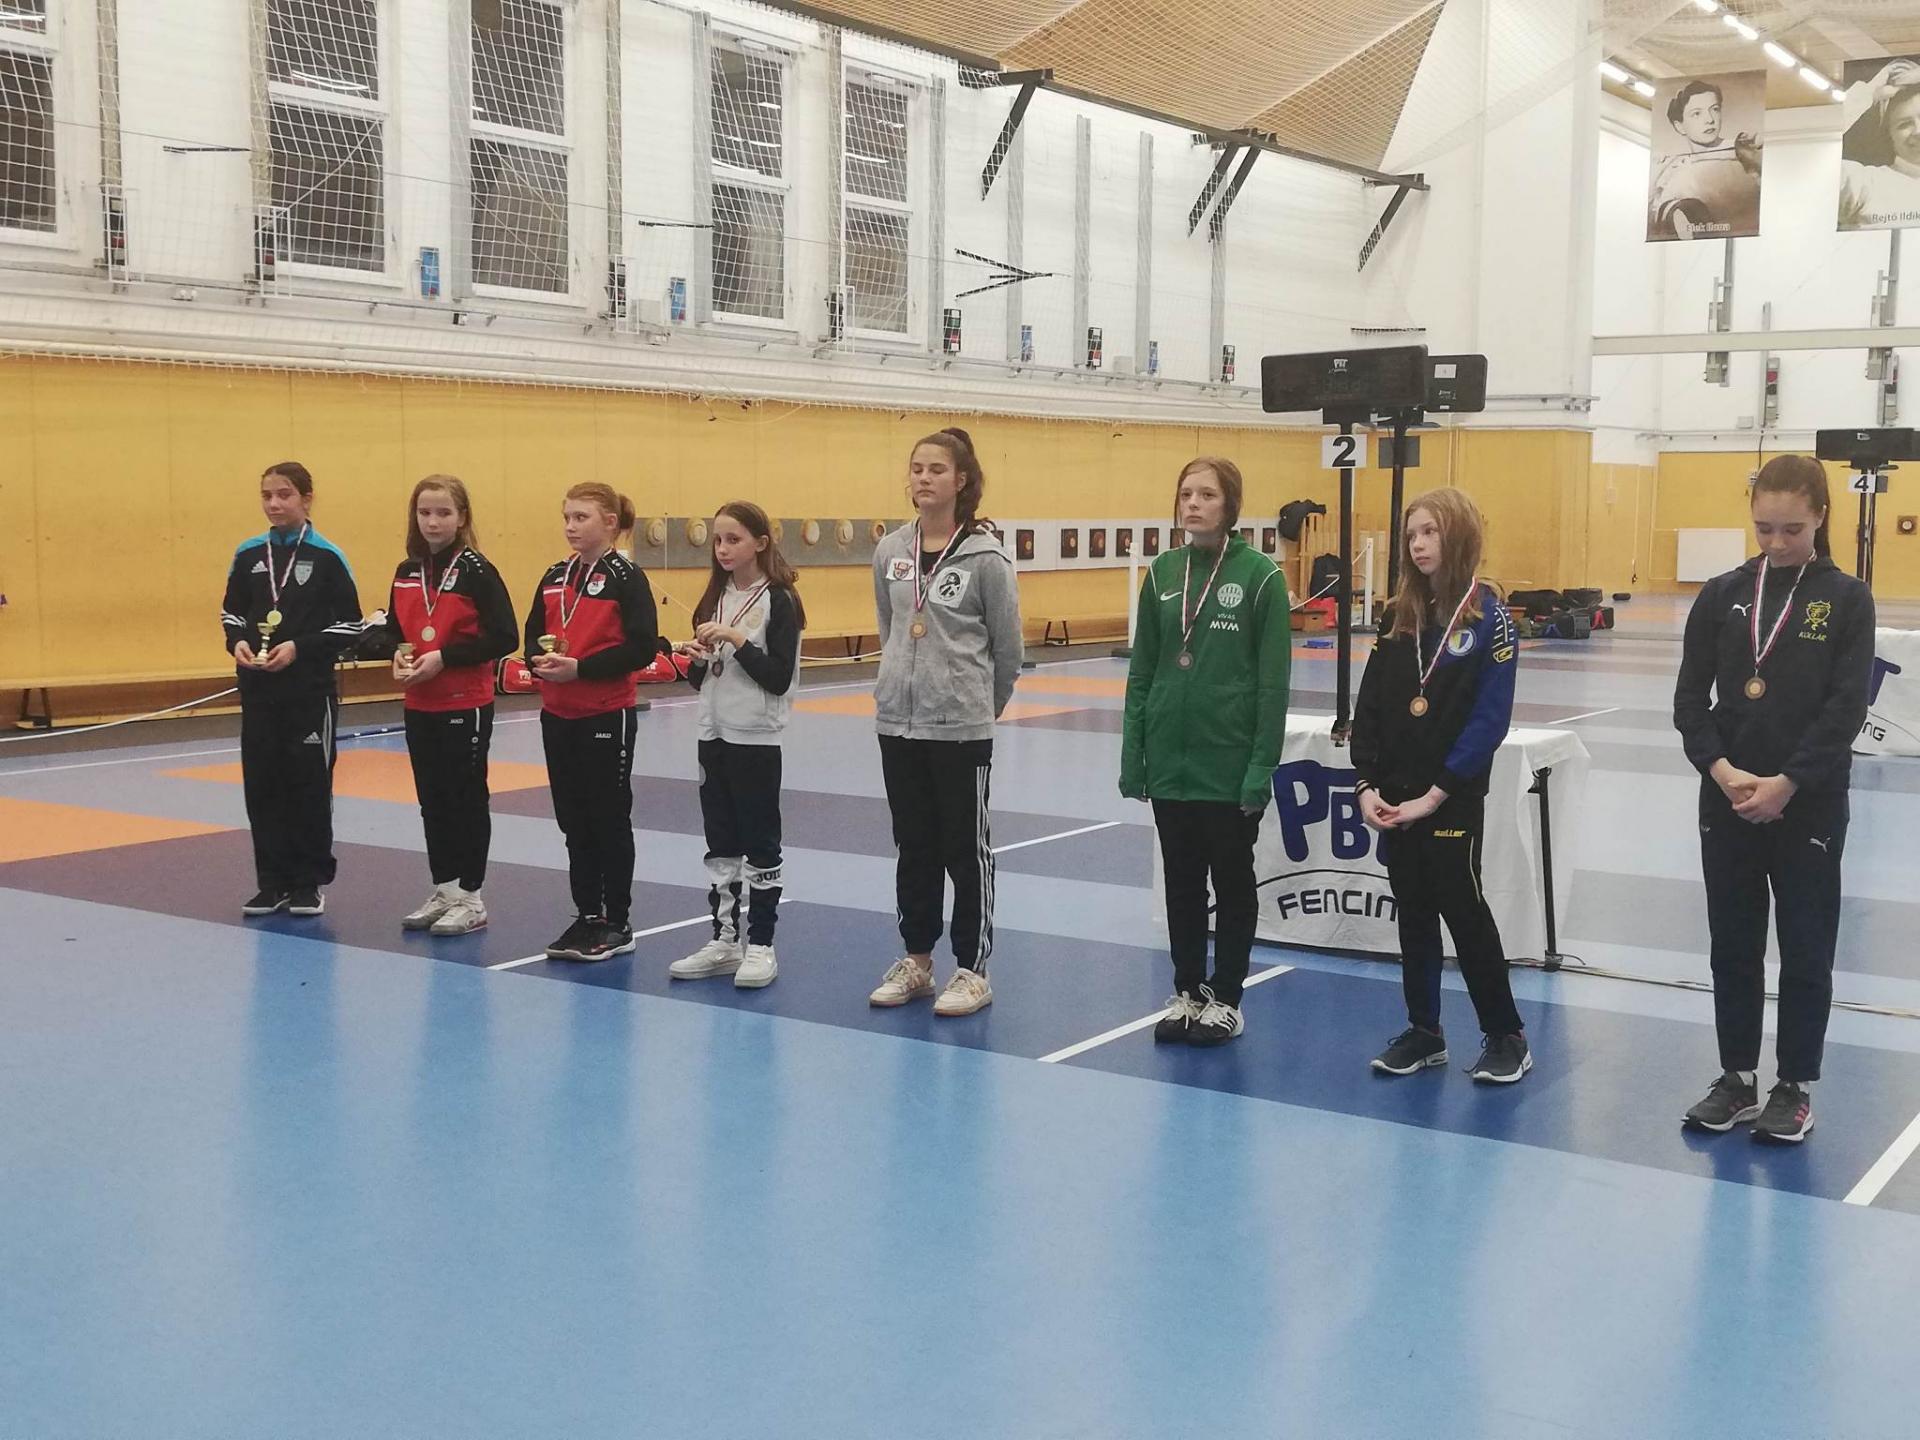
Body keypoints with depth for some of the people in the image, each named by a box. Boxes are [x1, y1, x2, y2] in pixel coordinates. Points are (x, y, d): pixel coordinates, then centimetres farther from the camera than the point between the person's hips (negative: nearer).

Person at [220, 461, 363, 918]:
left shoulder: (326, 556, -6)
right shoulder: (248, 554, 6)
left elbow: (350, 624, -5)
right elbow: (231, 611, 15)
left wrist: (300, 647, -15)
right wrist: (237, 642, -6)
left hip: (310, 689, -4)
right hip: (257, 687, 4)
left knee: (309, 783, 3)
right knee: (261, 783, 6)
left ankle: (309, 883, 14)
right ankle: (272, 881, 17)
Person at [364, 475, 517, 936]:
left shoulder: (476, 571, -11)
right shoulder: (406, 573, 7)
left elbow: (503, 637, -16)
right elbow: (392, 629, 16)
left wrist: (443, 657, -20)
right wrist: (397, 653, -6)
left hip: (466, 707, -6)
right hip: (419, 707, 6)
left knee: (466, 798, 3)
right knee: (432, 800, 13)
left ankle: (471, 897, 12)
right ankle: (444, 890, 24)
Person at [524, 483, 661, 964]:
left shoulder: (626, 577, -9)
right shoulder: (555, 576, 10)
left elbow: (642, 648, -17)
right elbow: (533, 634, 13)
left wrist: (579, 668, -22)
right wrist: (540, 661, -10)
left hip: (608, 716, -6)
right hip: (558, 716, 6)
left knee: (609, 820, 3)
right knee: (573, 821, 12)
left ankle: (616, 923, 13)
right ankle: (586, 916, 23)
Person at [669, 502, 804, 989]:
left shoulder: (778, 600, -8)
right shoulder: (716, 597, 10)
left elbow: (779, 678, -15)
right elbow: (700, 680, 15)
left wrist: (737, 639, -20)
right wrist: (697, 660, -6)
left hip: (757, 738, -6)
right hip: (714, 734, 6)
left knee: (760, 843, 1)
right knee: (720, 843, 10)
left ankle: (760, 945, 8)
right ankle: (725, 940, 18)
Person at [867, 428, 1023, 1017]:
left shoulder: (985, 557, -10)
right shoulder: (890, 551, 5)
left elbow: (1009, 647, -3)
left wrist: (981, 703, 8)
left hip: (961, 726, -5)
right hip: (899, 721, 5)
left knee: (966, 848, 4)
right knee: (914, 847, 14)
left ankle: (973, 970, 14)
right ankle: (916, 961, 25)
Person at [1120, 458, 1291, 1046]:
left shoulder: (1260, 576, -8)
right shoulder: (1163, 573, 4)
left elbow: (1274, 681, -9)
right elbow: (1141, 670, 7)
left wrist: (1263, 765, -13)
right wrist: (1132, 753, 3)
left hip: (1230, 762, -4)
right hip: (1170, 759, 4)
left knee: (1232, 880, 9)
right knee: (1181, 880, 13)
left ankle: (1226, 1000, 21)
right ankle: (1187, 992, 25)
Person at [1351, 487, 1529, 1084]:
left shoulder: (1488, 617, -8)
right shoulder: (1402, 617, 7)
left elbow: (1490, 719, -13)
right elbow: (1369, 705, 7)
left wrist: (1434, 794, -16)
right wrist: (1366, 784, -5)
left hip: (1454, 798, -5)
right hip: (1394, 796, 5)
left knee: (1463, 908, 2)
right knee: (1413, 912, 11)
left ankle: (1506, 1035, 16)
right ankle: (1423, 1031, 22)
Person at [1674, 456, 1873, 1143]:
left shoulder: (1847, 600, -4)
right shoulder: (1722, 595, 3)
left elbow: (1846, 709, -10)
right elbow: (1690, 699, 1)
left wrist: (1784, 785, -17)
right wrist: (1721, 770, -14)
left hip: (1809, 806, -2)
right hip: (1726, 802, 3)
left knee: (1805, 951, 7)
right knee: (1733, 946, 11)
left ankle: (1796, 1088, 20)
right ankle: (1737, 1078, 24)